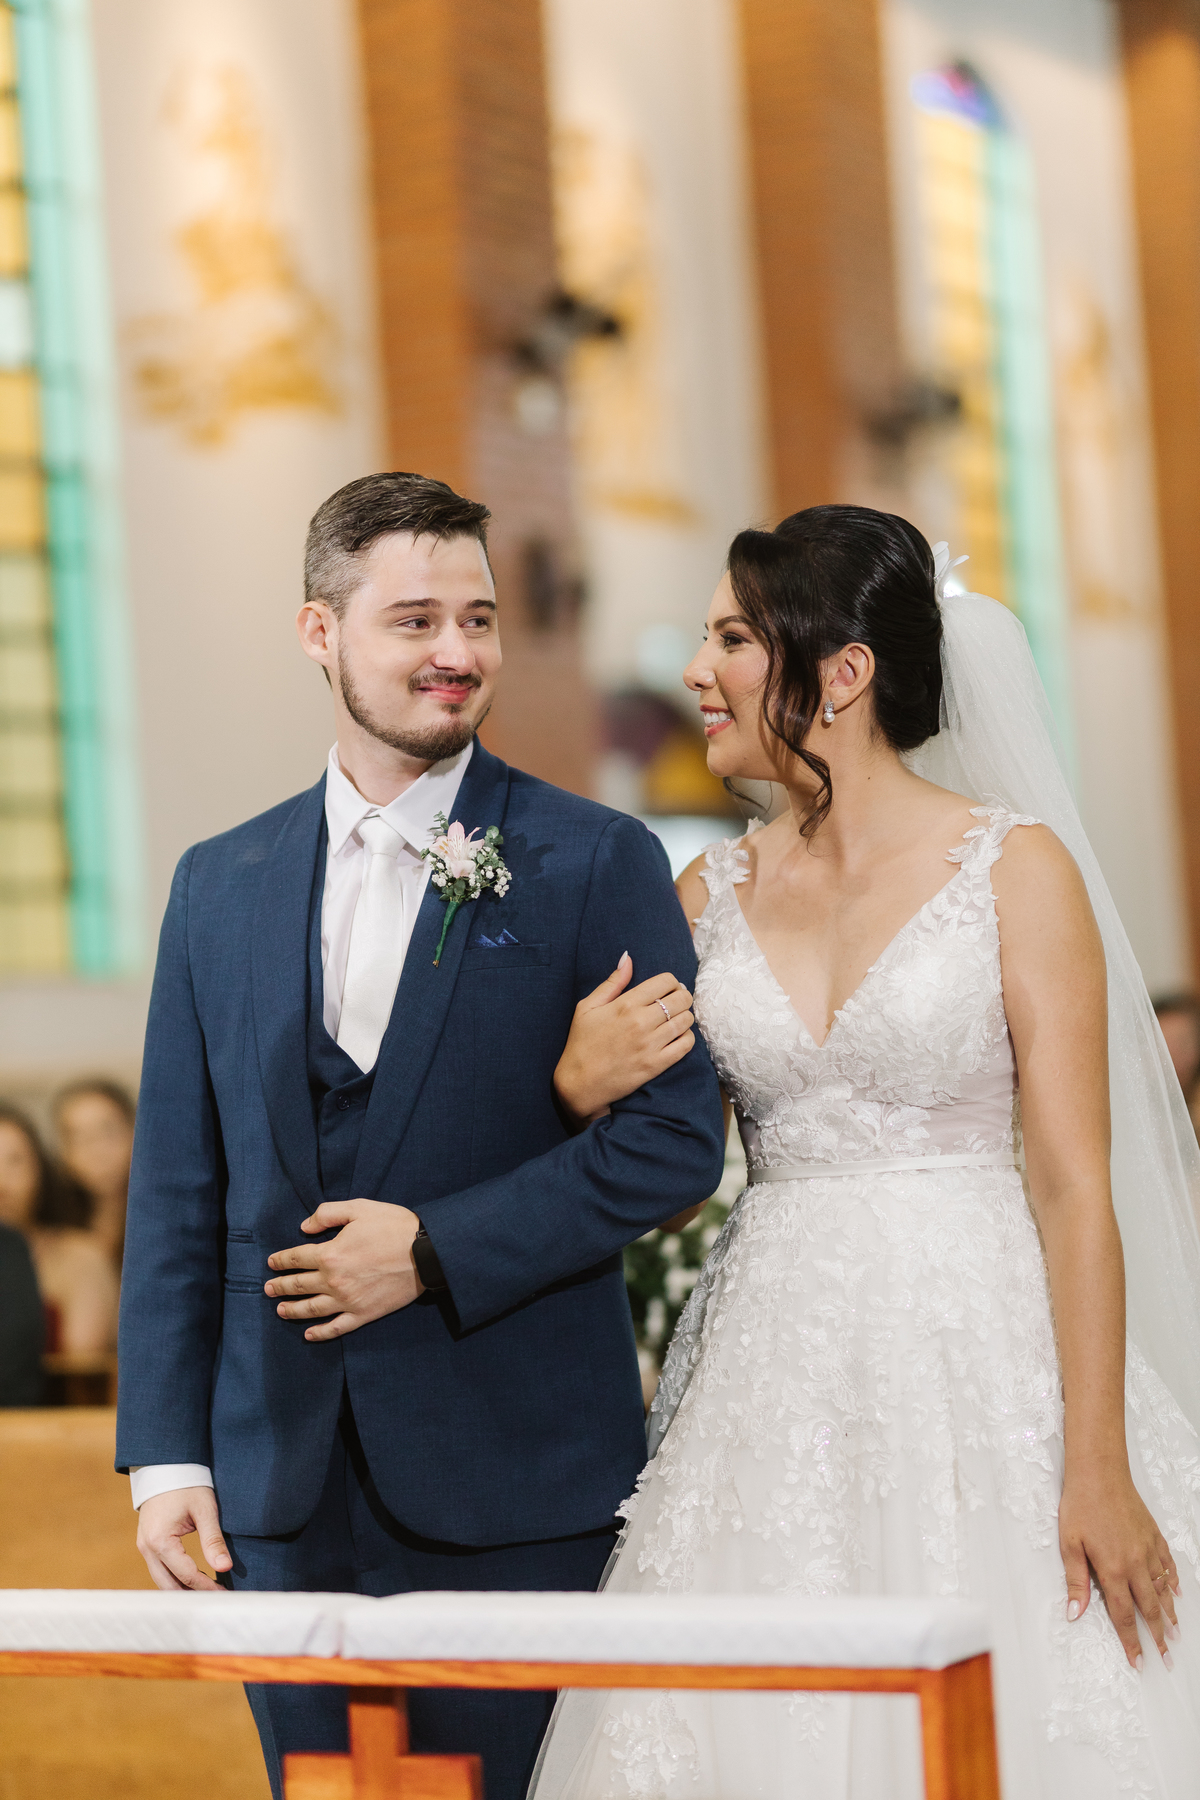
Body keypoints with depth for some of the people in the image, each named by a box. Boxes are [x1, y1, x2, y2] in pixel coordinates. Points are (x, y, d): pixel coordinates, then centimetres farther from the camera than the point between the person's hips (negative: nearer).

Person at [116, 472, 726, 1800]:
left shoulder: (598, 865, -1)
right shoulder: (219, 888, 9)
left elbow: (677, 1138, -8)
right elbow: (175, 1193, 10)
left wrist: (436, 1250, -14)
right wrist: (165, 1454, 4)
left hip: (512, 1489, -3)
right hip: (284, 1490, 4)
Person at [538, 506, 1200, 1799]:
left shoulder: (1014, 866, -4)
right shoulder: (715, 894, 10)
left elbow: (1075, 1182, -9)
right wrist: (580, 1091, -6)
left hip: (975, 1358, -4)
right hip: (773, 1384, 4)